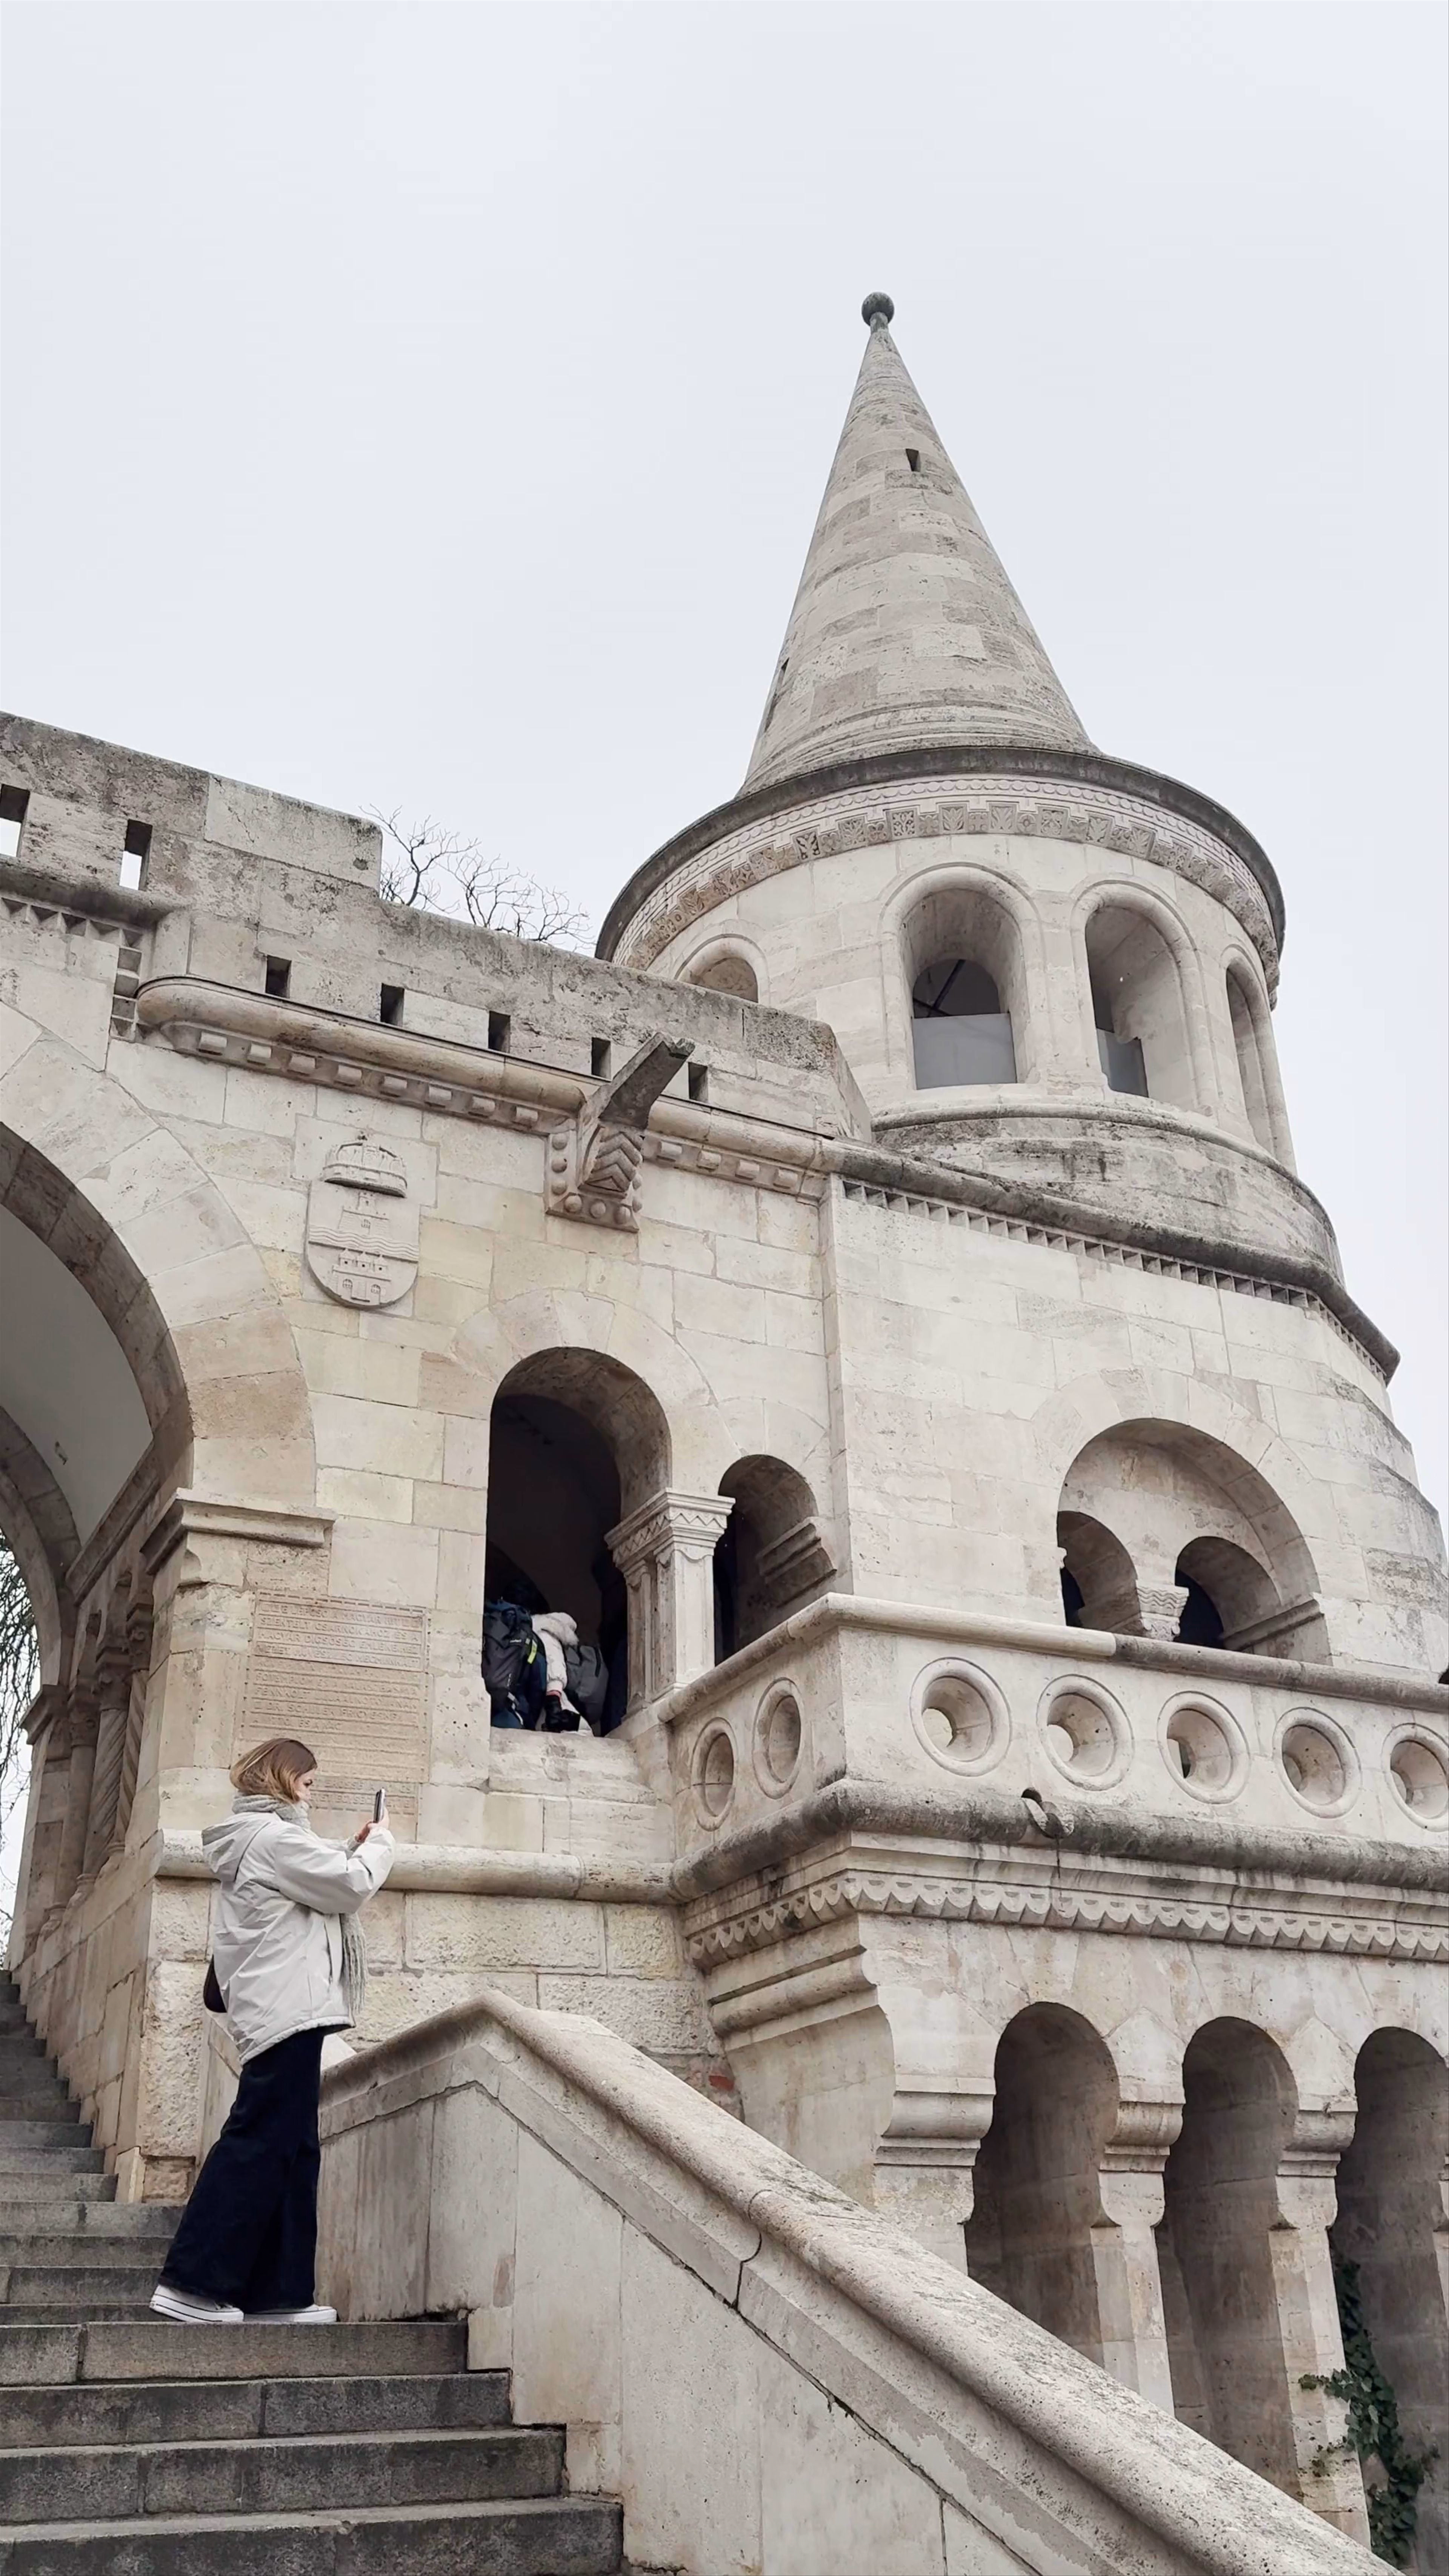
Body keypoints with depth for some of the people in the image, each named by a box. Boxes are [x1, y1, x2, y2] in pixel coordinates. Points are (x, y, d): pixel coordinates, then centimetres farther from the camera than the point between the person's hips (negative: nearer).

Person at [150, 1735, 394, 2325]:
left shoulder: (251, 1838, 21)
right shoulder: (273, 1834, -11)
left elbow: (320, 1879, 27)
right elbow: (350, 1887, -11)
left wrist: (353, 1849, 17)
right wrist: (379, 1843, 5)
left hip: (278, 2010, 11)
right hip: (288, 2009, -11)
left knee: (292, 2149, 9)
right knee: (259, 2142, -9)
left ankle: (279, 2291, 9)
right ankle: (192, 2282, -8)